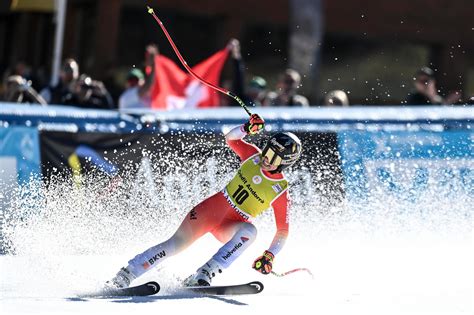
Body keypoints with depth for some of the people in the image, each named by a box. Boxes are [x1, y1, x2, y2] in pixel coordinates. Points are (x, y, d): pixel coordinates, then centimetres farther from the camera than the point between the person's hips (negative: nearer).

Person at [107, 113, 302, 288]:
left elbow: (283, 231, -11)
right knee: (177, 243, -16)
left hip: (230, 228, -2)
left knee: (249, 231, -37)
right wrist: (246, 129, -21)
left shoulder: (281, 192, -14)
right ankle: (124, 277, -10)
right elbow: (230, 138, 0)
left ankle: (204, 275, -38)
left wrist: (269, 256, -26)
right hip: (213, 208, 2)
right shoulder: (254, 156, -5)